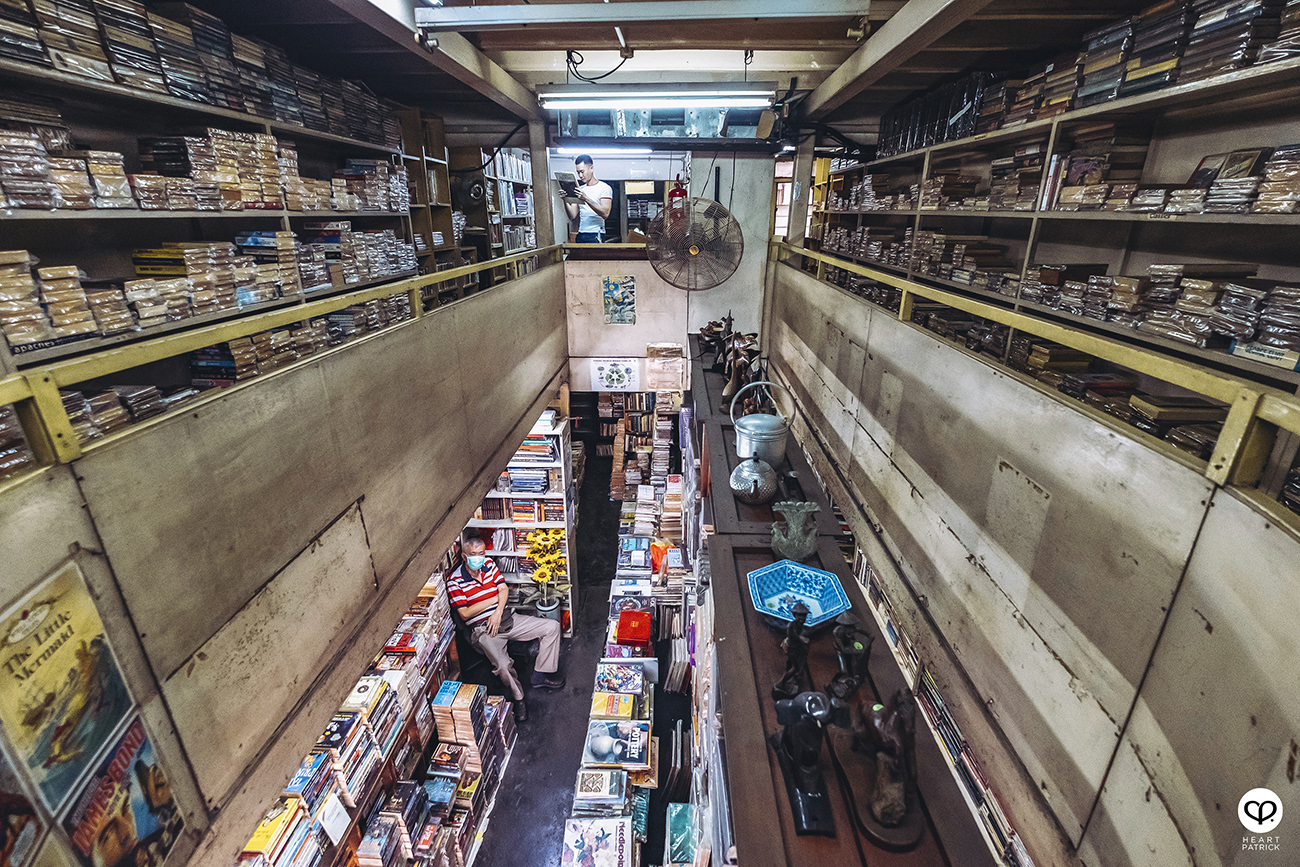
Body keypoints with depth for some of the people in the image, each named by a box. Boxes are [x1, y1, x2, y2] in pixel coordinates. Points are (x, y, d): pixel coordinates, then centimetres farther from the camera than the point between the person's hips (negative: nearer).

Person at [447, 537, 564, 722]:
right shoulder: (455, 580, -8)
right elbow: (465, 613, -13)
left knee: (552, 627, -5)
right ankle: (518, 698, -2)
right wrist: (495, 598, -10)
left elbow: (504, 589, 2)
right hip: (483, 629, -5)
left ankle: (541, 674, 7)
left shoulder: (489, 564, 7)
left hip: (506, 618, 6)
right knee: (503, 665, -32)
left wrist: (498, 612, -16)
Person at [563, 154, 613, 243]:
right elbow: (572, 216, 11)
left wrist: (586, 199, -25)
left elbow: (605, 213, -16)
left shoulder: (604, 188, 0)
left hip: (595, 236, -5)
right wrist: (565, 200, -6)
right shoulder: (580, 189, 17)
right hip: (580, 235, 5)